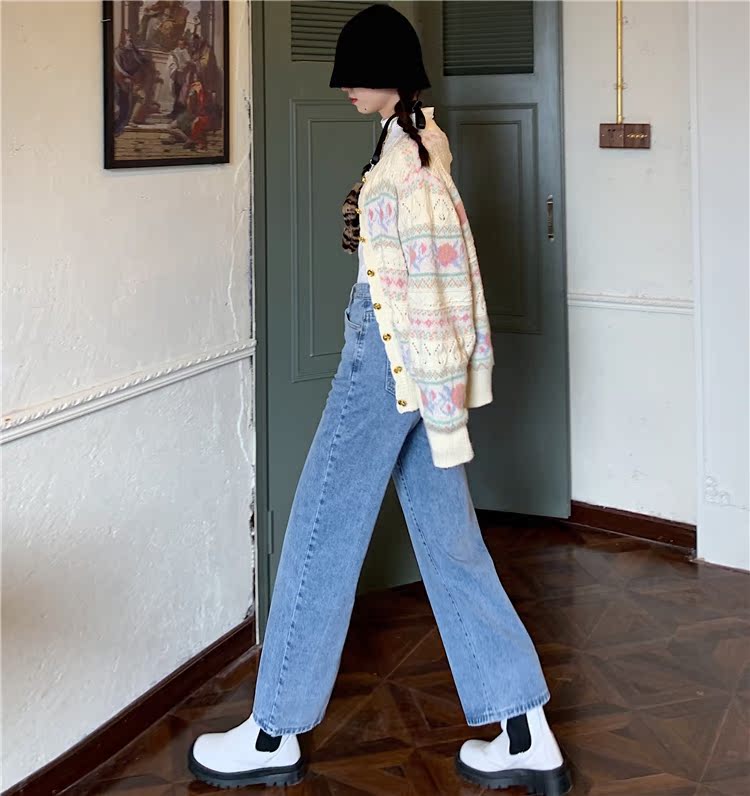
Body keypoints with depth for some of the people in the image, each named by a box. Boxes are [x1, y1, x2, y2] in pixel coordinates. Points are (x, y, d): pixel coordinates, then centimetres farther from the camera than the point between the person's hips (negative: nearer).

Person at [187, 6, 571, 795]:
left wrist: (443, 412, -20)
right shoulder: (419, 137, 14)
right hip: (413, 359, 10)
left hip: (391, 354, -10)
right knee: (449, 542, 9)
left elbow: (436, 282, -20)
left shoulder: (406, 157, -16)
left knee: (322, 533, 2)